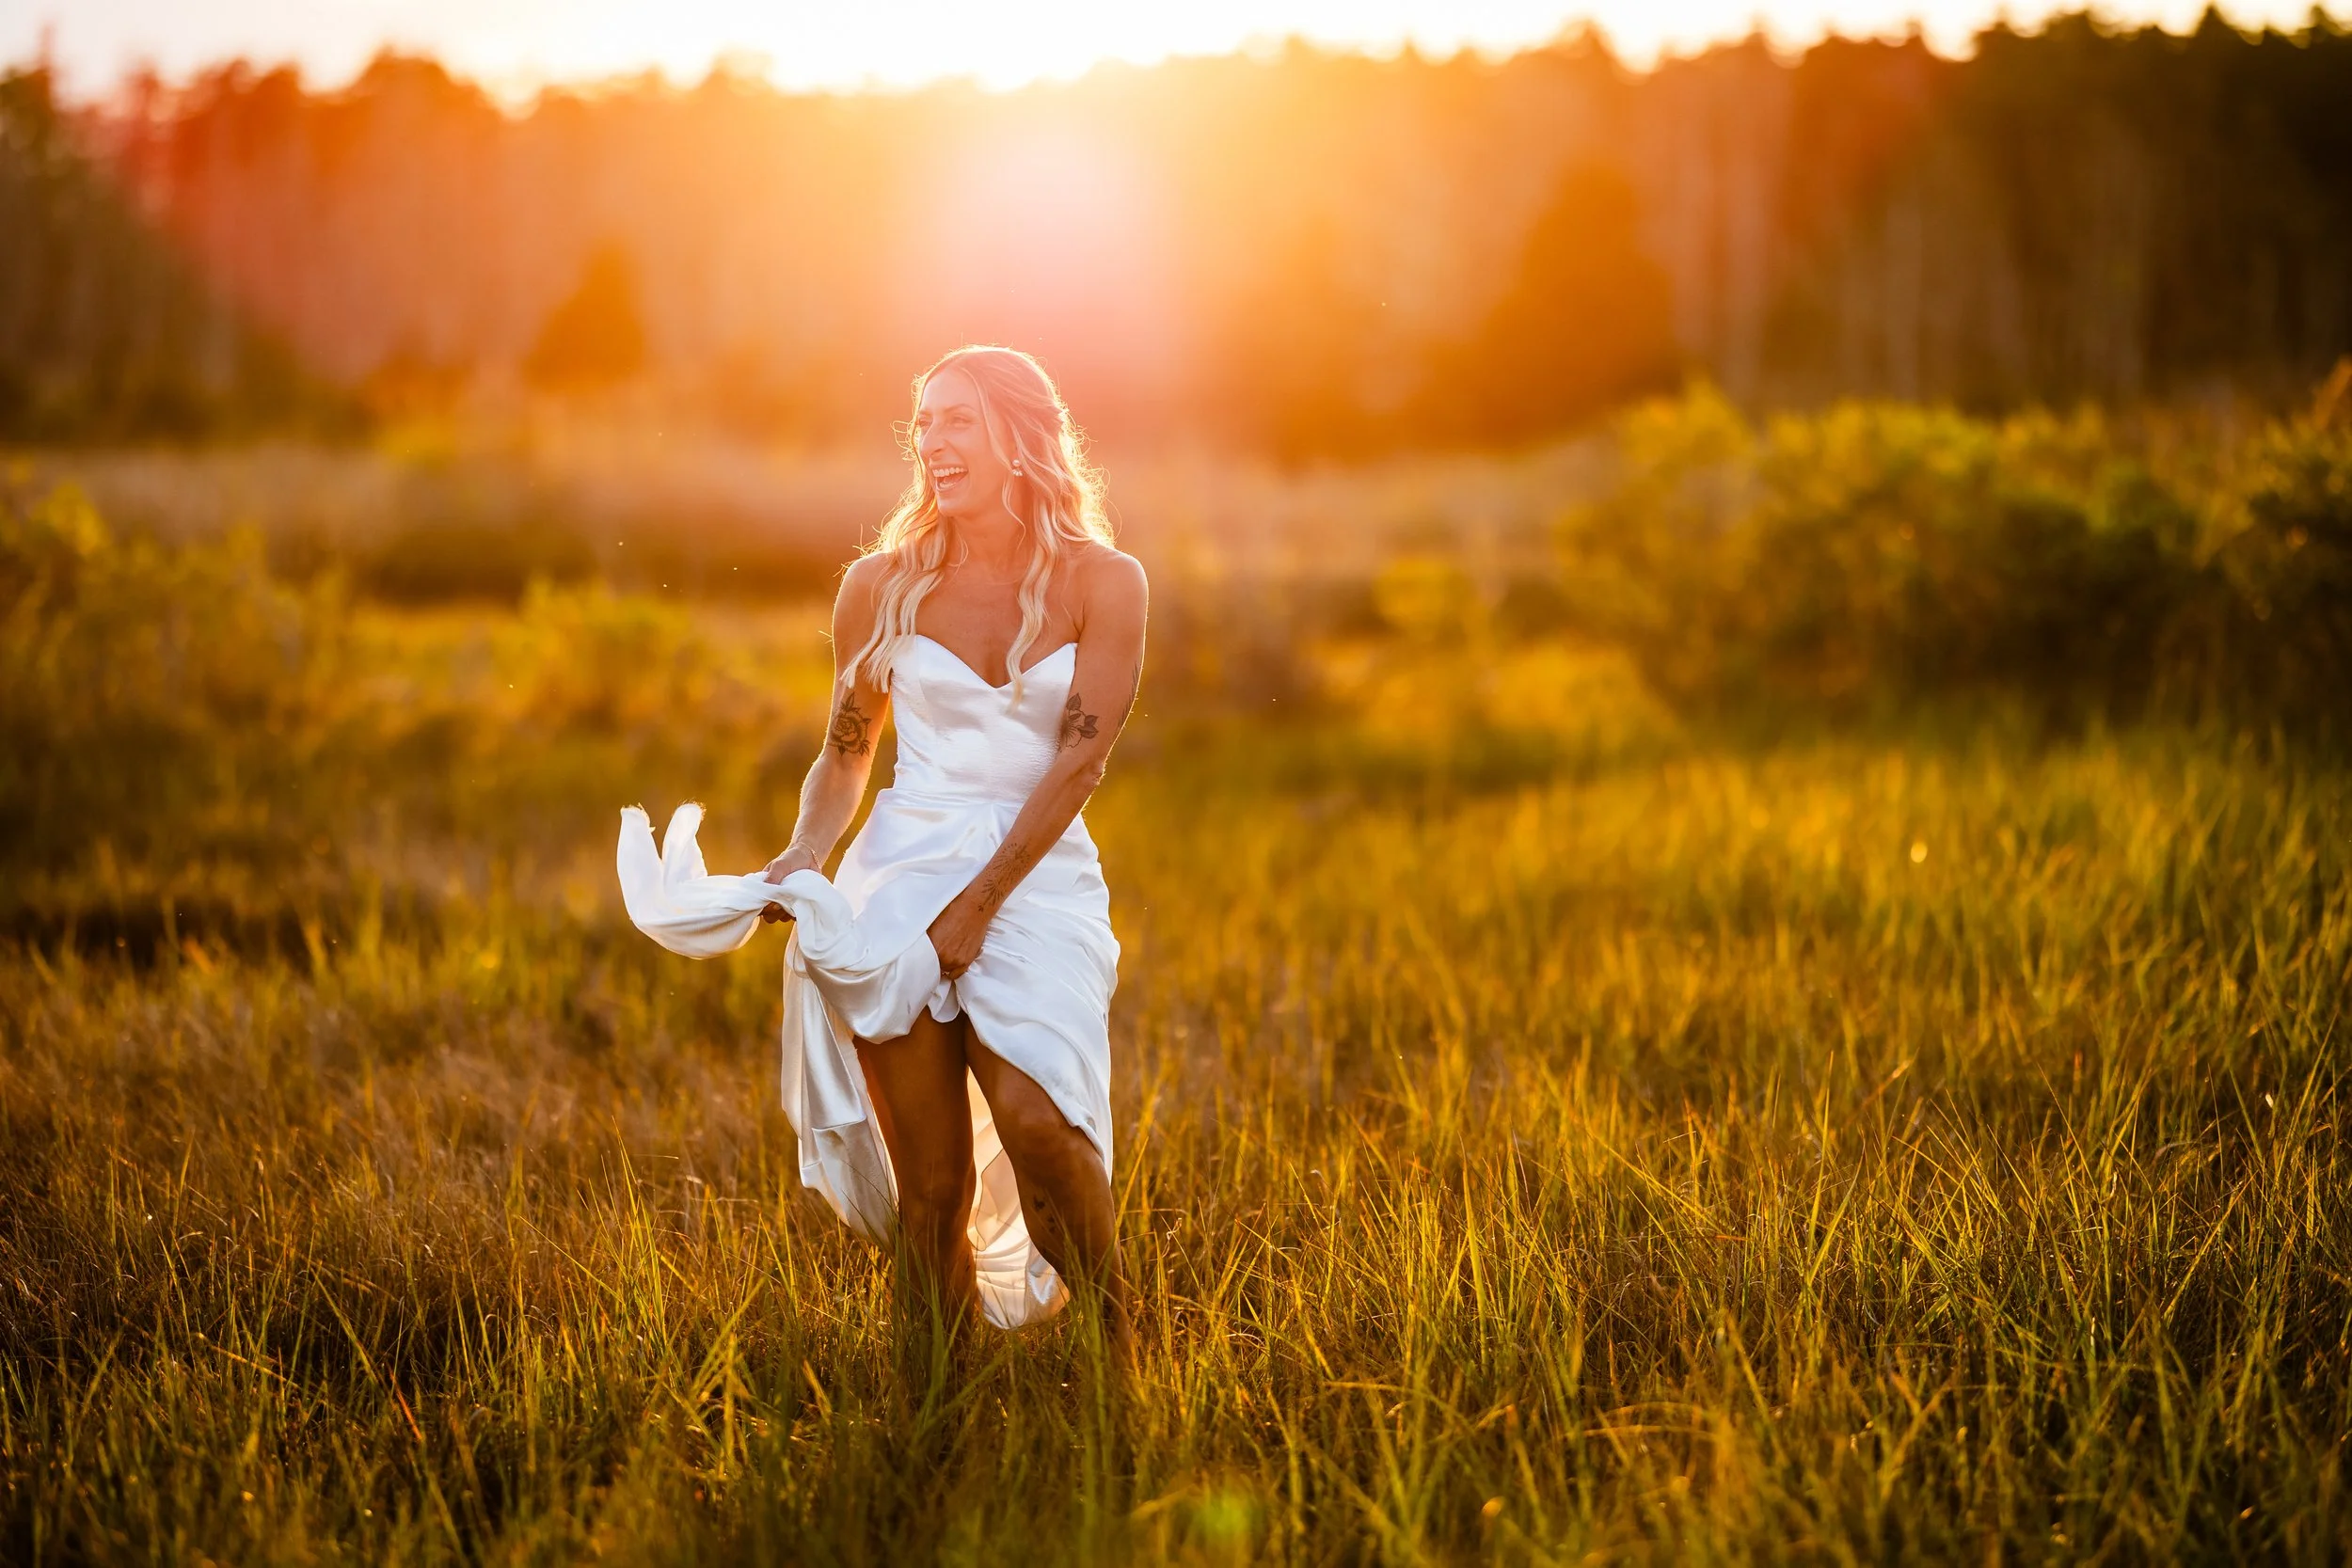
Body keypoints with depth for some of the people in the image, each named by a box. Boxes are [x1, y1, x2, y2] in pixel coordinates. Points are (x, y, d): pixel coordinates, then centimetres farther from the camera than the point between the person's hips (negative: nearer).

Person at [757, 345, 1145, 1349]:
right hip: (902, 877, 2)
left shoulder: (1102, 583, 0)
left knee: (1035, 1122, -24)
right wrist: (804, 856, 0)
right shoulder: (882, 584, 7)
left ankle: (1120, 1351, -6)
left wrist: (979, 904, -12)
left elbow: (1080, 759, -6)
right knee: (931, 1184, -4)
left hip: (1040, 881, -2)